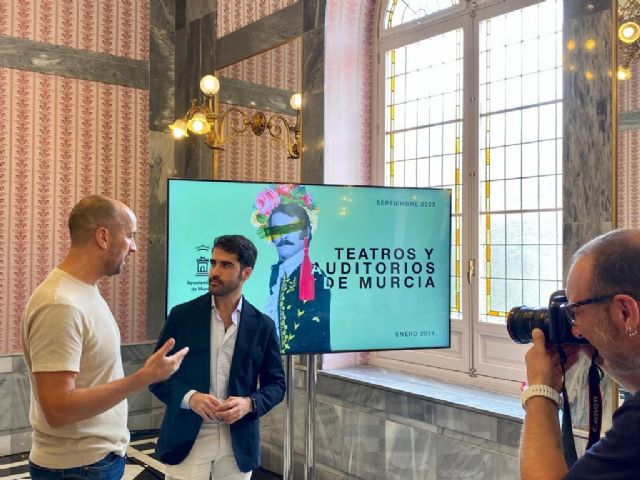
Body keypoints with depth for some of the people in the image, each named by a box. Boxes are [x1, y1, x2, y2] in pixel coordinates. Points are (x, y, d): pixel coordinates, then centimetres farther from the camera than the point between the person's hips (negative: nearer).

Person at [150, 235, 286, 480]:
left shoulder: (262, 325, 0)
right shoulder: (182, 315, -2)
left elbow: (276, 384, 5)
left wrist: (249, 404, -14)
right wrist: (189, 397, -17)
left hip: (238, 441, 1)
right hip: (187, 438, -1)